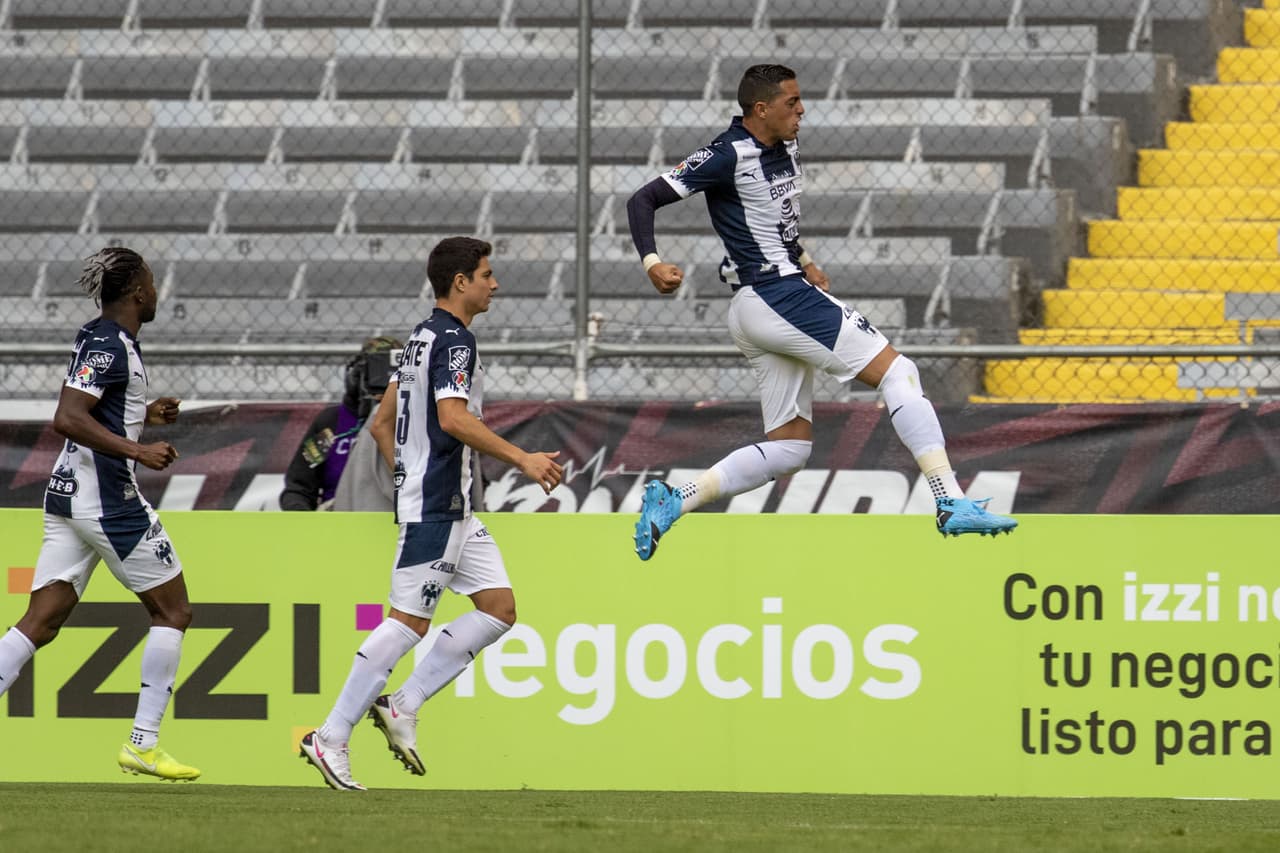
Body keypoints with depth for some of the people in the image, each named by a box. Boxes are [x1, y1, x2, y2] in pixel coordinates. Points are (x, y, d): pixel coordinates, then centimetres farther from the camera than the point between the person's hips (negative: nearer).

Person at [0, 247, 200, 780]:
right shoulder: (111, 346, -15)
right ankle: (142, 745, 1)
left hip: (68, 497, 9)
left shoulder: (96, 338, 14)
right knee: (172, 612, 3)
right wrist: (138, 450, -26)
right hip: (108, 500, -9)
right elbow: (67, 419, -25)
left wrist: (143, 414, 22)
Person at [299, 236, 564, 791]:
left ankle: (403, 705, 5)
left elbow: (382, 425, 22)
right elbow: (453, 417, -26)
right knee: (410, 620, -9)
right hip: (434, 506, -10)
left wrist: (409, 477, 25)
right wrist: (523, 459, -26)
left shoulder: (421, 338, 18)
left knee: (499, 607, 6)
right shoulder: (454, 339, -12)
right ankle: (331, 738, -7)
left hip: (453, 509, 10)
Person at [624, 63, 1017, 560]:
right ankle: (952, 504, -15)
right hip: (776, 296, -10)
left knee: (788, 449, 10)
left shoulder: (785, 152, 13)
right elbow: (643, 201, -13)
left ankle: (671, 503, 4)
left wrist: (801, 260, 19)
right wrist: (652, 263, -29)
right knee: (897, 372, -11)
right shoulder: (728, 156, -13)